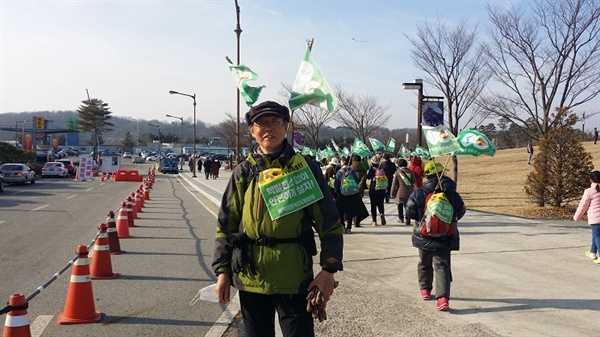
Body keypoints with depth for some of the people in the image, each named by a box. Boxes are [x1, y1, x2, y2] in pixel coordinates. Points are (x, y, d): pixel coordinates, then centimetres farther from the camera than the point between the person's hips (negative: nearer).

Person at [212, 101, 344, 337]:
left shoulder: (306, 168, -2)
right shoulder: (243, 173, 4)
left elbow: (329, 223, -2)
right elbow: (225, 226, 8)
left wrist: (329, 269, -9)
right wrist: (222, 270, 3)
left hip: (294, 277, -2)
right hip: (250, 277, 3)